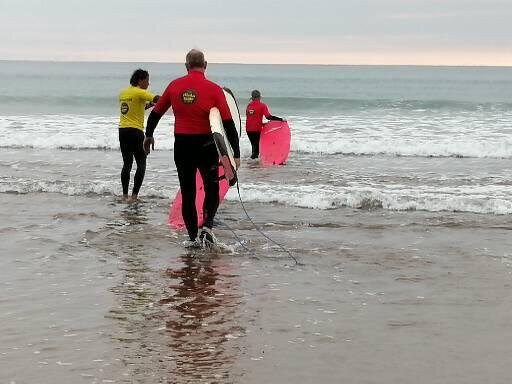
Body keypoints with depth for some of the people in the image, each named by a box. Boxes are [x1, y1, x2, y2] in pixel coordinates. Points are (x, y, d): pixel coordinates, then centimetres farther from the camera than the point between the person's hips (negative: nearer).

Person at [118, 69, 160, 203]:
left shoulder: (123, 93, 13)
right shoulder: (139, 93, -10)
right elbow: (158, 99, -23)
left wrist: (148, 104, 16)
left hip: (122, 130, 7)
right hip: (135, 131, -7)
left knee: (127, 163, 14)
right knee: (141, 164, -1)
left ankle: (125, 195, 12)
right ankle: (134, 195, -9)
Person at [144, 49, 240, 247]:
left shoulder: (174, 86, 1)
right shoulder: (214, 89, -8)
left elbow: (156, 113, 11)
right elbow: (228, 123, -10)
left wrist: (148, 136, 28)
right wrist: (236, 154, -5)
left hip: (182, 146, 2)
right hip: (206, 146, -2)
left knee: (187, 193, 11)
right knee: (212, 189, 14)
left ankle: (192, 237, 14)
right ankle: (207, 227, -7)